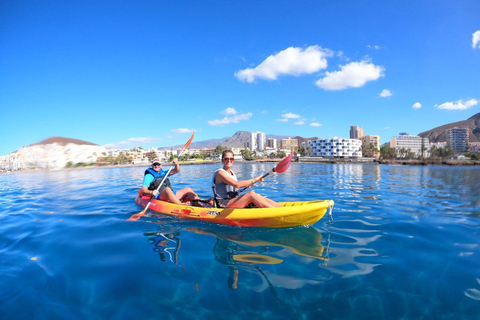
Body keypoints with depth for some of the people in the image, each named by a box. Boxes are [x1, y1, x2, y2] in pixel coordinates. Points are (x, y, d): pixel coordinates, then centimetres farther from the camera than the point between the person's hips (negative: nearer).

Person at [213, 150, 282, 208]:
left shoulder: (232, 172, 14)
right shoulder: (220, 173, -13)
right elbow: (237, 184, -27)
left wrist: (245, 185, 13)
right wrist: (254, 180, -24)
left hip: (233, 202, 8)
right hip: (224, 205, -8)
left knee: (257, 196, -14)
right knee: (251, 194, -26)